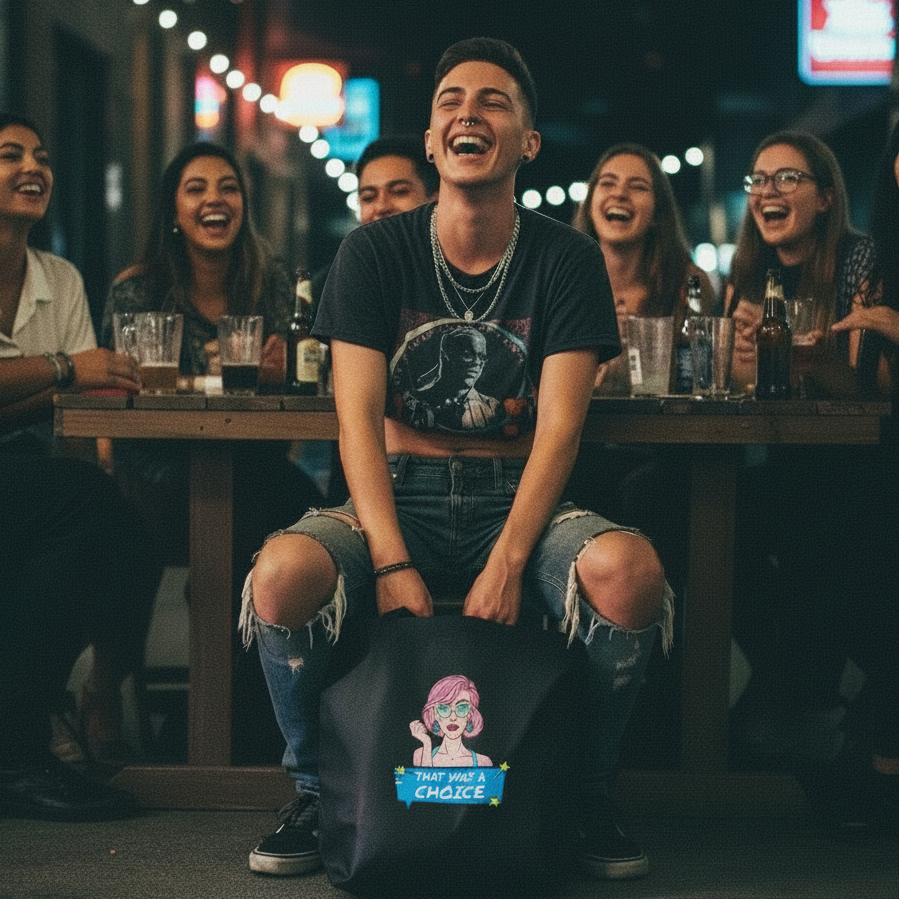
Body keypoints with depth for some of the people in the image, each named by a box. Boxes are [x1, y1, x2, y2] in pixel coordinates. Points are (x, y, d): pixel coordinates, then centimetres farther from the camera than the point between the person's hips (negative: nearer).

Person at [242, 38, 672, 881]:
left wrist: (505, 567, -22)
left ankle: (586, 789, -5)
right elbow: (358, 416, -6)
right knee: (282, 574, -31)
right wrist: (393, 565, -22)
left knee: (628, 571, -33)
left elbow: (559, 426, -7)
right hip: (399, 496, 0)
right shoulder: (374, 253, 2)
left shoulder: (565, 259, 1)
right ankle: (314, 790, -3)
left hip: (518, 499, 0)